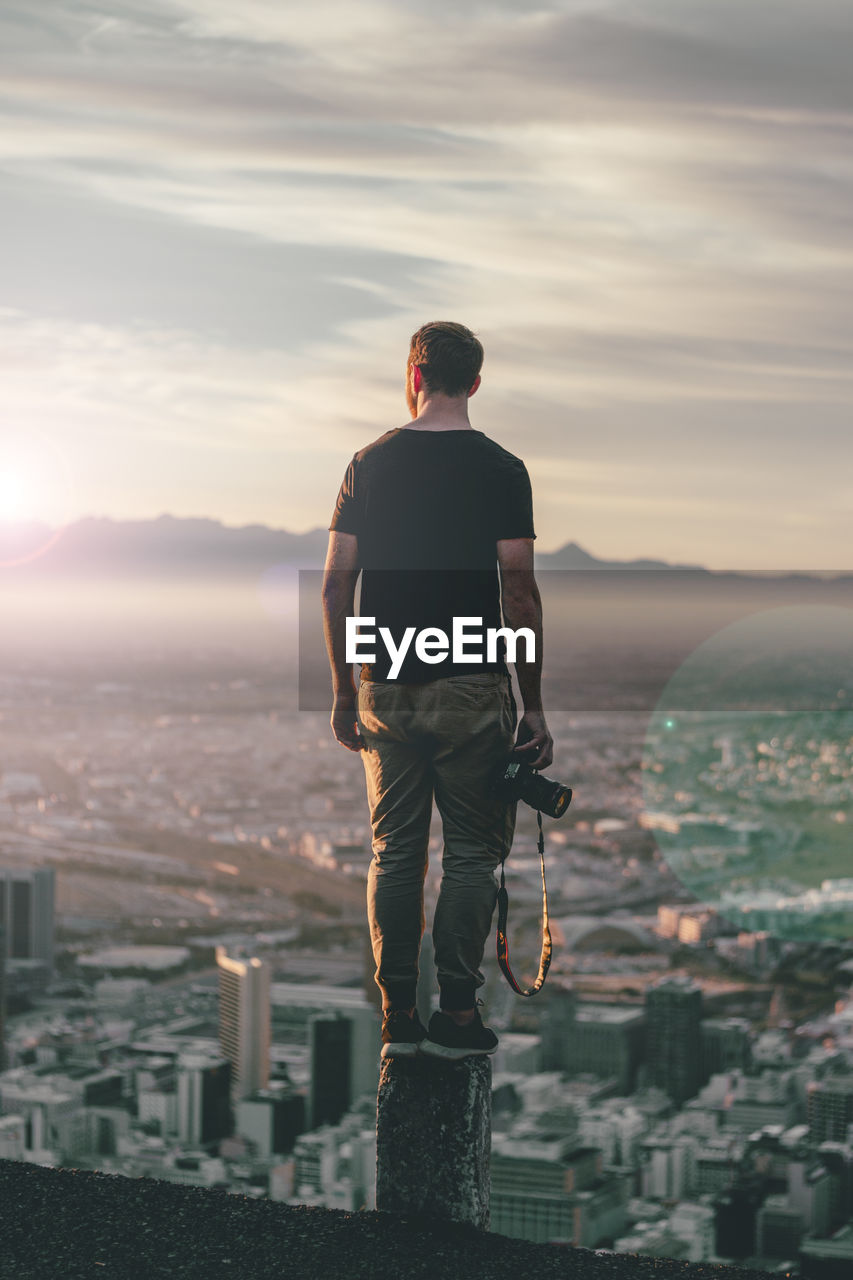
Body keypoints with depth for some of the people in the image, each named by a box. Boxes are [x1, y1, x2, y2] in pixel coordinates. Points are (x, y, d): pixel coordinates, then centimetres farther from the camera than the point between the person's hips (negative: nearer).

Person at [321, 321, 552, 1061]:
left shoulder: (370, 464, 5)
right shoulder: (500, 469, -4)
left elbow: (336, 586, 3)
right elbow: (518, 589, -9)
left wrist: (343, 693, 11)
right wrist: (535, 705, -5)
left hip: (385, 692, 3)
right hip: (473, 693, -3)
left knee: (395, 853, 10)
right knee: (473, 852, 6)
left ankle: (398, 1018, 12)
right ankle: (456, 1017, 5)